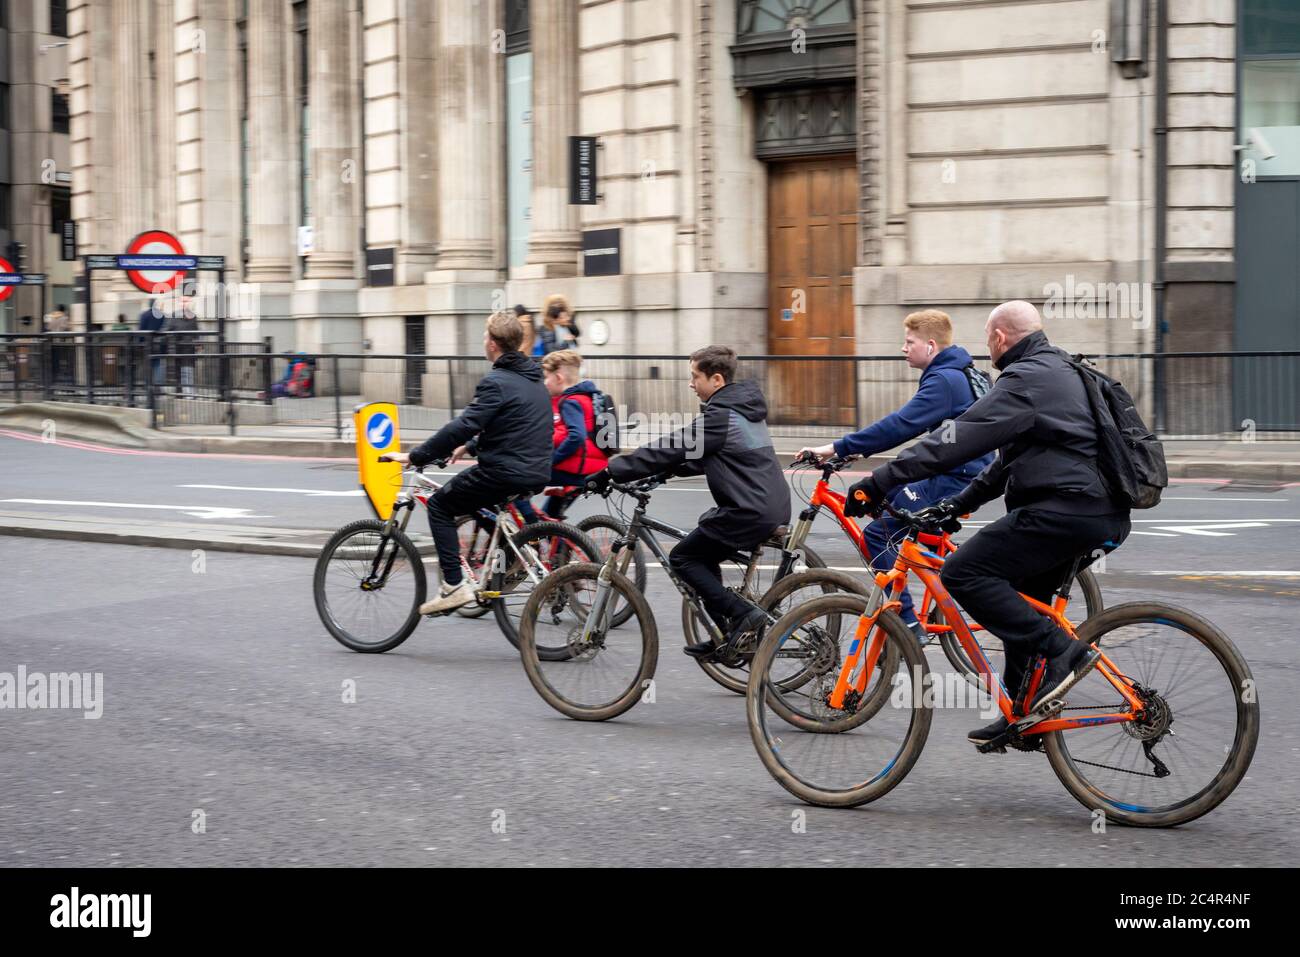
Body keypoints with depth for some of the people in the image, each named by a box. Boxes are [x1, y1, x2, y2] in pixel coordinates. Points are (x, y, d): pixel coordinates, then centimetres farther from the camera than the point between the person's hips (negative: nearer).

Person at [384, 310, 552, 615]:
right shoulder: (532, 378, 14)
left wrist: (415, 456, -14)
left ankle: (454, 586, -4)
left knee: (440, 505, 6)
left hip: (506, 472, -9)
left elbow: (462, 426, -20)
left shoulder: (496, 382, -15)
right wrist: (470, 447, 31)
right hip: (536, 472, 9)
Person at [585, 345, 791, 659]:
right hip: (775, 507, 10)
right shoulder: (743, 407, 16)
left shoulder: (721, 416, -14)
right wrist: (672, 469, 18)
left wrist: (611, 472, -11)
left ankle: (742, 613, -6)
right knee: (702, 552, 22)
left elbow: (669, 449, -15)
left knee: (682, 558, 2)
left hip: (749, 513, -10)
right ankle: (725, 636, 21)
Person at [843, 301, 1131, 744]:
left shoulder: (1025, 379, -9)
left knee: (963, 572, -12)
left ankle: (1062, 650, -14)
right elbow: (1009, 458, 27)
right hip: (1105, 515, 11)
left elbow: (959, 439, -17)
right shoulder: (1058, 371, 24)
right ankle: (1025, 712, 25)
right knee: (1019, 597, 22)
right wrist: (957, 504, 22)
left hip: (1065, 508, -11)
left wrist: (881, 481, -17)